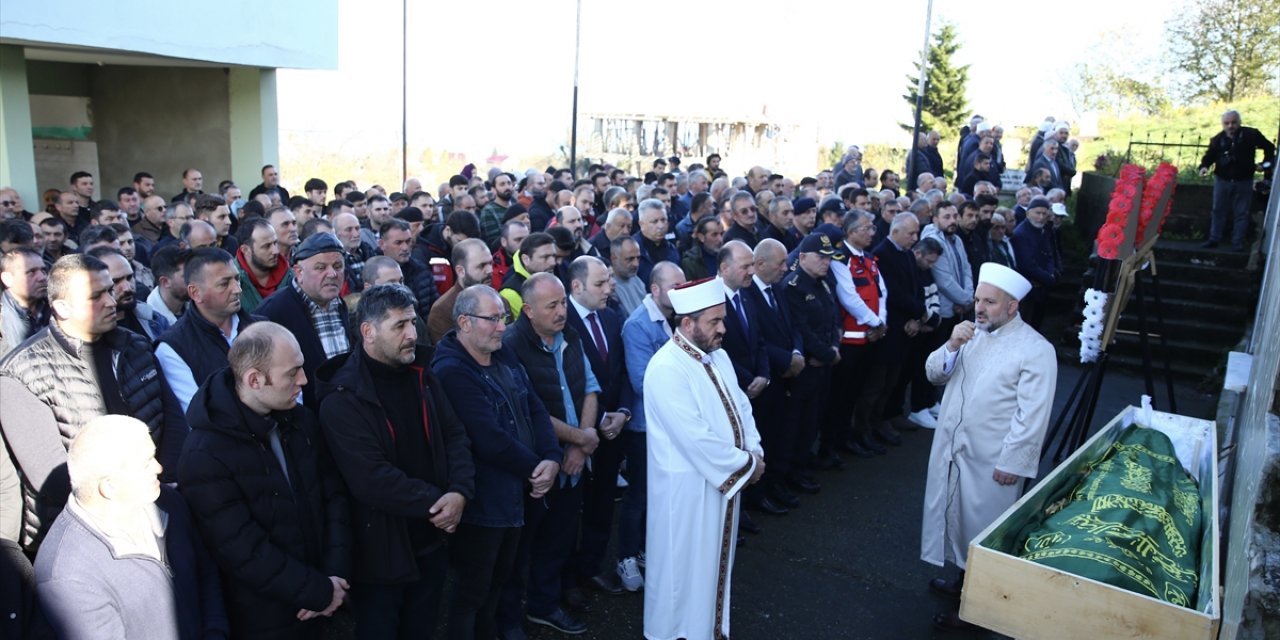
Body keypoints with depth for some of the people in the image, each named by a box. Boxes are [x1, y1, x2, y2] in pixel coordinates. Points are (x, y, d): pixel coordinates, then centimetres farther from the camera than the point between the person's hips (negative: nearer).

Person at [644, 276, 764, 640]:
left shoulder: (717, 356, 5)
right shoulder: (667, 369, -24)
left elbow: (740, 406, 10)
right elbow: (696, 437, -27)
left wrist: (754, 451, -6)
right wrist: (747, 464, -16)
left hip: (723, 478, 8)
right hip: (687, 486, -8)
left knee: (713, 558, 21)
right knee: (683, 563, 8)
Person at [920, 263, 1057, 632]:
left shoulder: (1036, 350, -15)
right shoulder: (972, 333, 6)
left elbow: (1032, 417, -18)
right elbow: (934, 374, 6)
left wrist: (1012, 463, -19)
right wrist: (952, 346, -13)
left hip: (992, 462, -7)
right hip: (951, 449, 7)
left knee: (983, 530, 6)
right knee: (955, 517, 20)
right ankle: (963, 580, 41)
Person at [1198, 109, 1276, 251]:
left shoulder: (1251, 134, -7)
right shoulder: (1218, 139, -4)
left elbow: (1269, 147, 6)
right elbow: (1209, 155, 3)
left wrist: (1265, 163, -1)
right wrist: (1204, 166, -17)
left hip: (1244, 182, -2)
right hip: (1222, 181, 2)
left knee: (1241, 213, 4)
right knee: (1218, 211, 8)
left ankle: (1238, 243, 8)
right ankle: (1214, 239, 15)